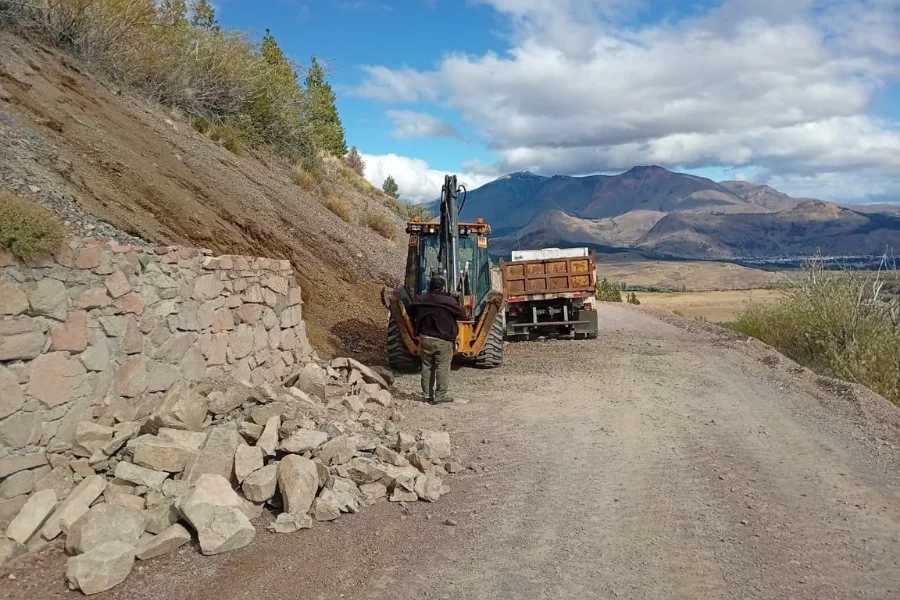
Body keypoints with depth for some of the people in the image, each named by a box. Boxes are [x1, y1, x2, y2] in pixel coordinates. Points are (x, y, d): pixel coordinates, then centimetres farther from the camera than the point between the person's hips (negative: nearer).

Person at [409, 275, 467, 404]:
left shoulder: (421, 300, 0)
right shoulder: (449, 301, -15)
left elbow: (412, 313, 13)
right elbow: (463, 314, -7)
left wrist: (418, 332, 25)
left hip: (425, 339, 5)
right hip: (443, 340, -5)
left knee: (427, 367, 15)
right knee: (442, 369, 4)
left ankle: (426, 394, 21)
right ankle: (440, 396, 7)